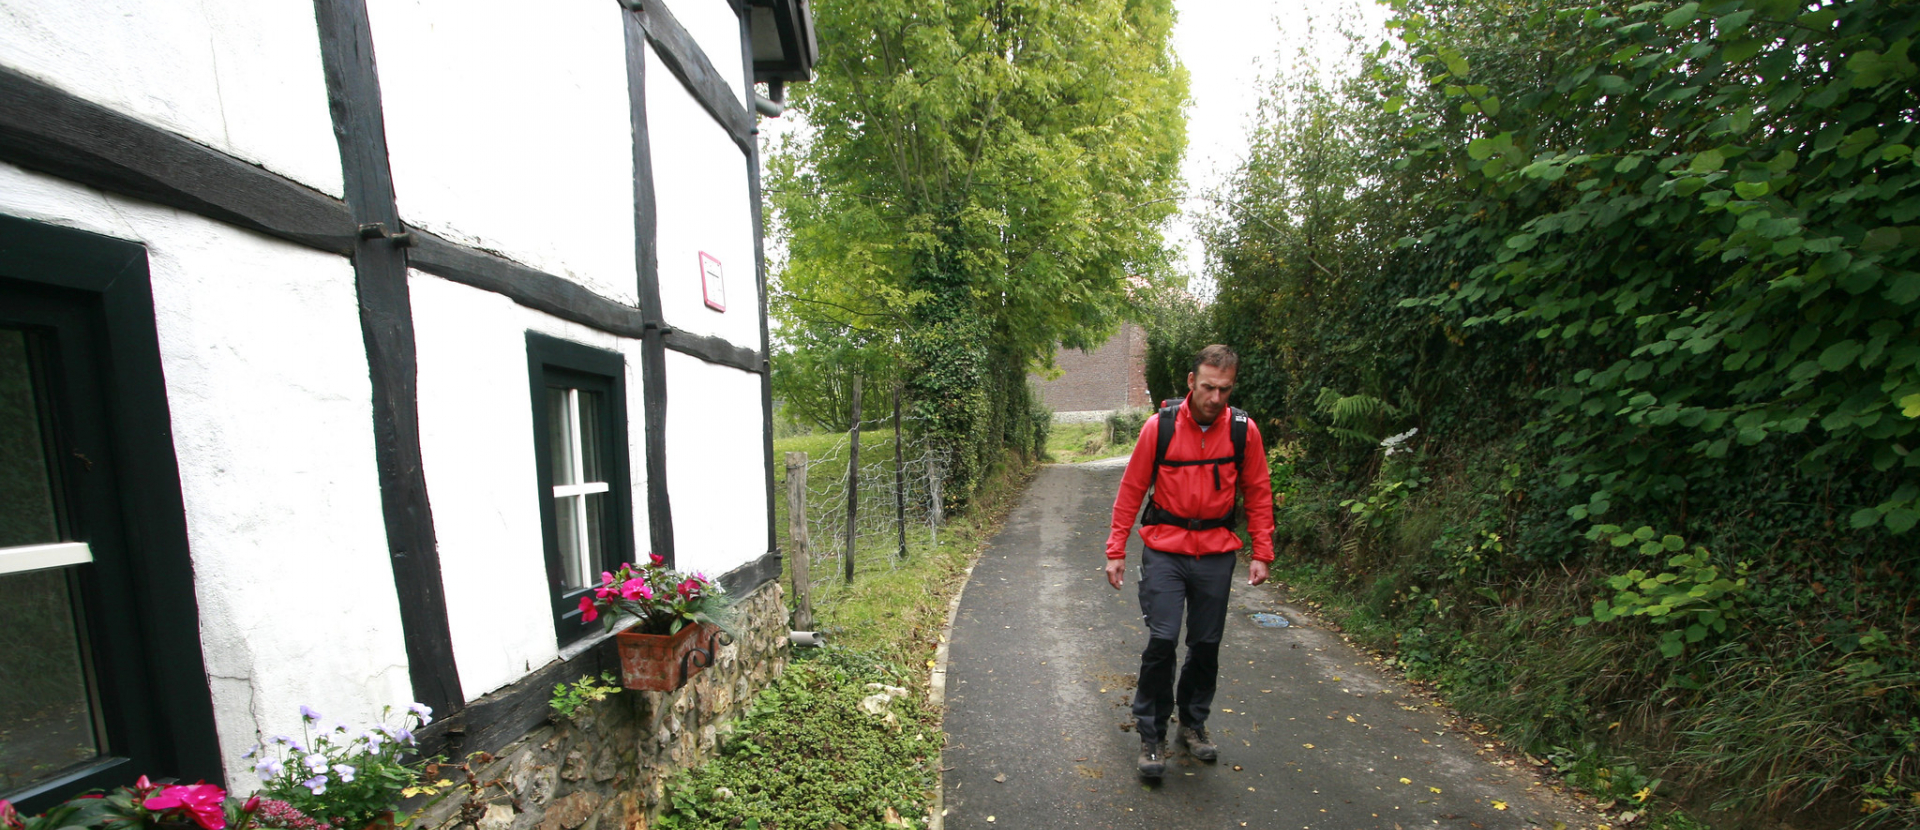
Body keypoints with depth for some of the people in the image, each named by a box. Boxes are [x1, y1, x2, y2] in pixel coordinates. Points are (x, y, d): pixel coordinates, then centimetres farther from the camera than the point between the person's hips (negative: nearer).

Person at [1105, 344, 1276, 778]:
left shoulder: (1244, 430, -3)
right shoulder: (1160, 426, -9)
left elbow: (1258, 494, 7)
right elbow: (1131, 489, -3)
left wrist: (1262, 554, 2)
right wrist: (1116, 551, -3)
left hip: (1216, 554, 2)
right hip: (1164, 550, -2)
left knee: (1206, 644, 11)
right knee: (1161, 640, -6)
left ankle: (1194, 723, 34)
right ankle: (1151, 735, 12)